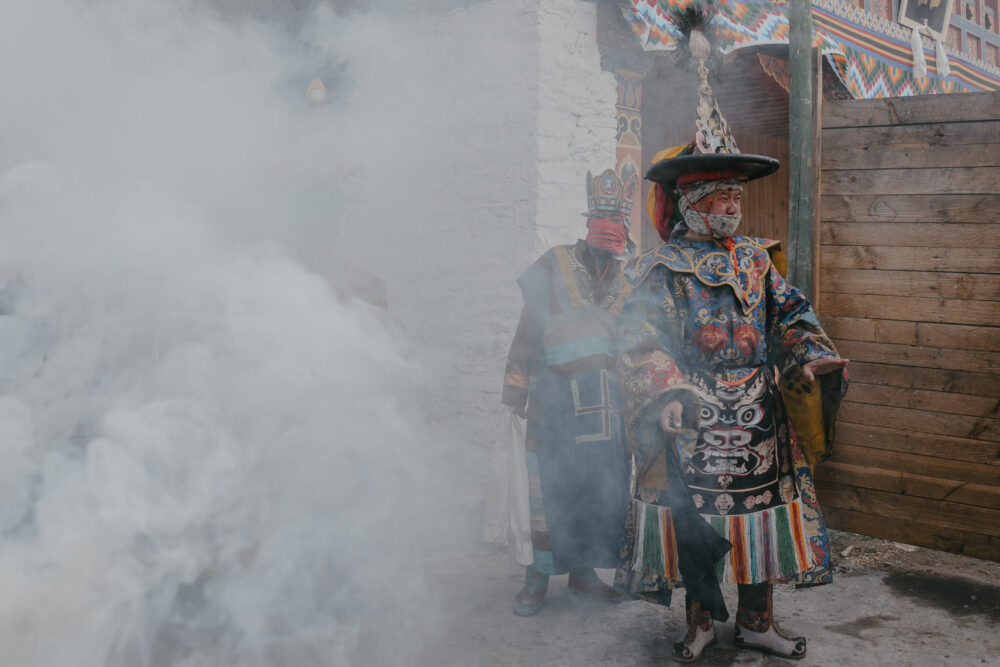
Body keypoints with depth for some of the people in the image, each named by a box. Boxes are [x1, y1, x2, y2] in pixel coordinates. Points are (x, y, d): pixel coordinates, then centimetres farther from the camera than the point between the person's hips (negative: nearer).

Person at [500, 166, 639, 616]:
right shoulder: (555, 265, 3)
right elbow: (528, 330, 3)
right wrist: (516, 388, -1)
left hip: (606, 400, 4)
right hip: (556, 396, -4)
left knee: (603, 484, 7)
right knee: (552, 482, -3)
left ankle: (583, 568, 23)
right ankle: (538, 576, 9)